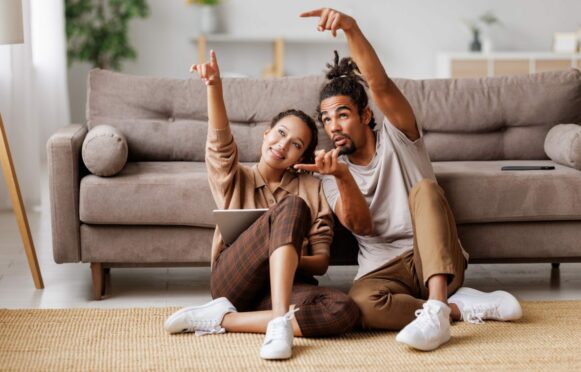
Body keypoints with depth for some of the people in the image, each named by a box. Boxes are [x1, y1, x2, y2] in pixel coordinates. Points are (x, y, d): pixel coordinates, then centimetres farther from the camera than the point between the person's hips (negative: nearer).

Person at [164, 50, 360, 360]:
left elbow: (321, 262, 10)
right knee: (291, 207, -27)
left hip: (283, 287, 3)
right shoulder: (234, 179, 15)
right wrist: (214, 86, -27)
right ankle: (280, 321, -38)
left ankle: (222, 319, -28)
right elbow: (219, 140, -8)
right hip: (232, 279, -2)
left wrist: (288, 258, -12)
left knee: (344, 311, -33)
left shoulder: (311, 188, 17)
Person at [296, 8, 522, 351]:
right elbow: (360, 226, -7)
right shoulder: (334, 170, 11)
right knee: (361, 303, -36)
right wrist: (342, 177, -25)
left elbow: (380, 84, -16)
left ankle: (436, 308, -45)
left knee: (424, 189, -31)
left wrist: (351, 28, -31)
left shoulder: (397, 137, 5)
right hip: (383, 269, 1)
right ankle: (461, 307, -22)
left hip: (436, 261, -1)